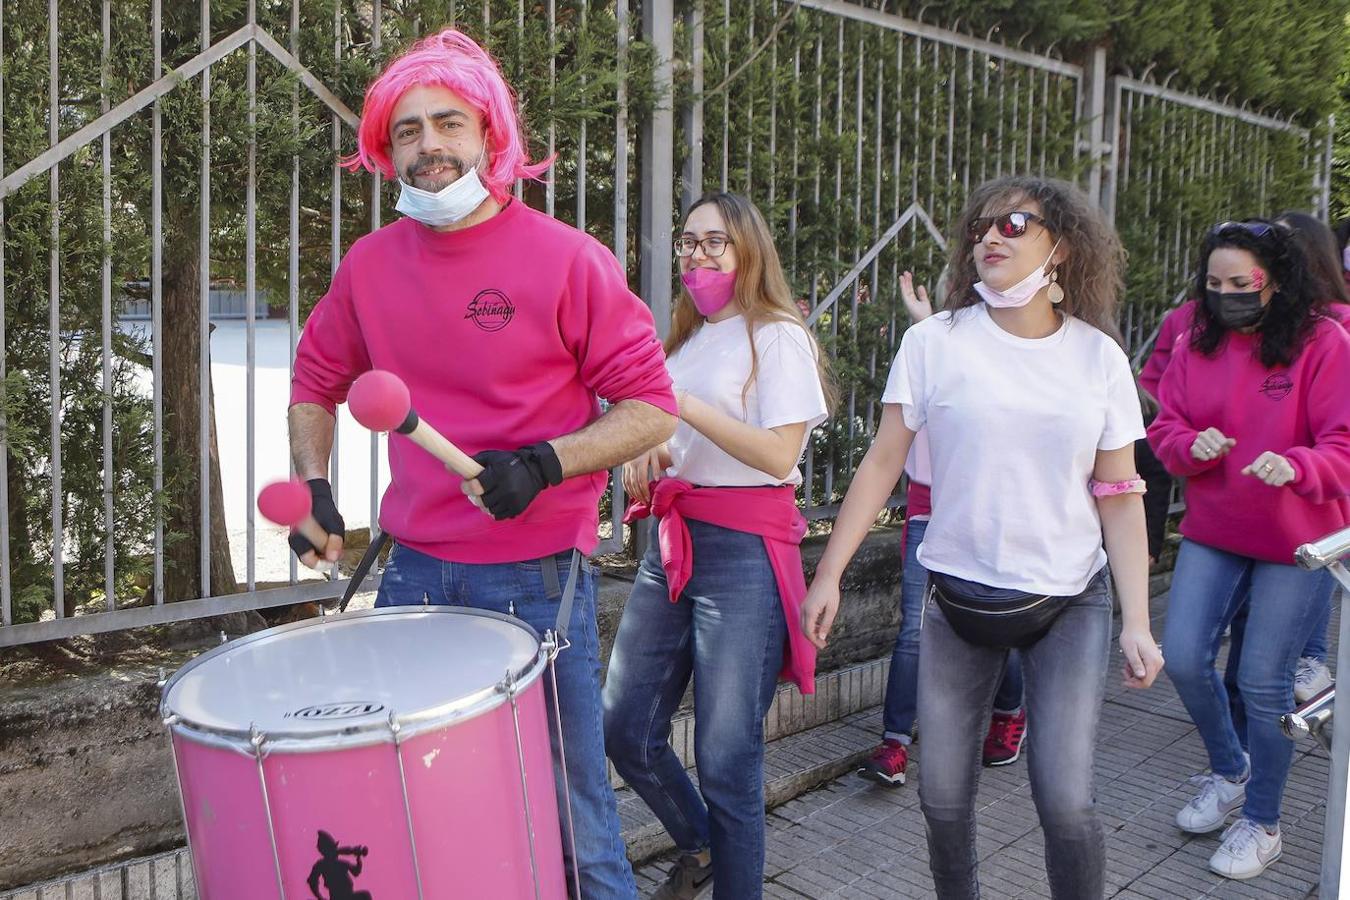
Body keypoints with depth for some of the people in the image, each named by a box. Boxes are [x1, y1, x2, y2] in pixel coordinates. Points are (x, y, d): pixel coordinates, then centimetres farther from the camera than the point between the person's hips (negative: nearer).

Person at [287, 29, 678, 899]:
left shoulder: (567, 259, -10)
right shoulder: (370, 265, 3)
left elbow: (652, 408, -9)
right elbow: (317, 380, 19)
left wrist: (543, 465, -22)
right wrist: (314, 485, 5)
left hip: (538, 580, -4)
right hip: (414, 573, 5)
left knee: (573, 817, 7)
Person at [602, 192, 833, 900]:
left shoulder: (777, 336, -5)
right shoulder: (687, 338, 18)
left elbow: (780, 455, -15)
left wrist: (684, 406, -18)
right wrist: (641, 455, 5)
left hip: (744, 549, -8)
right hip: (672, 540, 8)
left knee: (725, 759, -3)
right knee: (626, 733, 12)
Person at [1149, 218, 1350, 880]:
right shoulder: (1196, 342, 3)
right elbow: (1165, 429, 6)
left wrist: (1295, 466, -32)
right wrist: (1193, 445, -16)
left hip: (1297, 540, -4)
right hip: (1212, 532, 4)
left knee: (1263, 682, 2)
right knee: (1183, 659, 2)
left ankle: (1261, 822, 24)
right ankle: (1229, 771, 32)